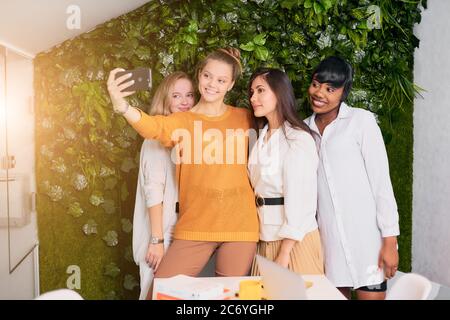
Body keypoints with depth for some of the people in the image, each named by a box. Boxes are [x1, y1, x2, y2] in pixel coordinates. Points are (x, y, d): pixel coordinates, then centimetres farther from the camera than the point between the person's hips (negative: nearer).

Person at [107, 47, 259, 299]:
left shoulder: (244, 118, 6)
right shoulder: (182, 121, 1)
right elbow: (154, 127, -21)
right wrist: (122, 106, -40)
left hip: (240, 225, 1)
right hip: (195, 226, 0)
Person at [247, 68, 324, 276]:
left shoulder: (298, 139, -13)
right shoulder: (262, 138, 11)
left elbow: (299, 201, -16)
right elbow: (258, 187, 10)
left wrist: (284, 254, -16)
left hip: (292, 240, -6)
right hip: (266, 237, 7)